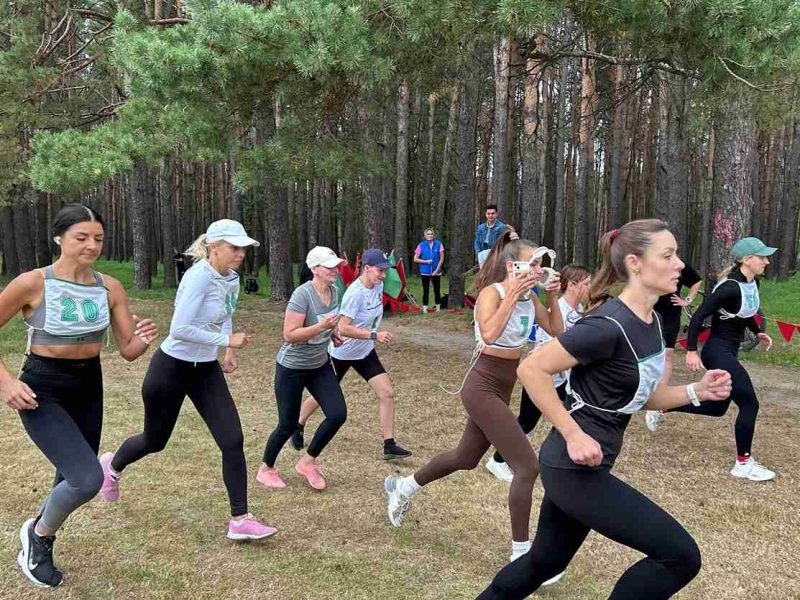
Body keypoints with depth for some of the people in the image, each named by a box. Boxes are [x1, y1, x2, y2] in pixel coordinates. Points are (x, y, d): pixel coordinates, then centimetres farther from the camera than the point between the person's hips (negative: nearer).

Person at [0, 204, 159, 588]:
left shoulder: (110, 288, -3)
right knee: (88, 480, -21)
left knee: (74, 482, 18)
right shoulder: (33, 283, -16)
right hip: (42, 391, -5)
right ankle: (38, 534, 13)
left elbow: (128, 351, -2)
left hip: (89, 388, 5)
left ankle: (35, 549, 49)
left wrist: (144, 339, -24)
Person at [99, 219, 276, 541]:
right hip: (171, 369, -6)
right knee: (155, 440, 15)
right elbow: (179, 329, -30)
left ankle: (240, 521, 2)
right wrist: (228, 340, -26)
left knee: (233, 441, -6)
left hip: (206, 370, 6)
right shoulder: (199, 277, -24)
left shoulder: (231, 279, 0)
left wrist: (229, 352, 8)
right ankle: (112, 466, 50)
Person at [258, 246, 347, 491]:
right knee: (288, 425, 4)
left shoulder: (334, 291, -2)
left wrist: (333, 333, 0)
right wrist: (322, 326, -34)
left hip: (320, 365, 7)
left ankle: (308, 462, 17)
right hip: (292, 368, -7)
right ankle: (266, 469, 30)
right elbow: (289, 335, -28)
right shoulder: (303, 294, -25)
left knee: (338, 414, -5)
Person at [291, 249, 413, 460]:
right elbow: (343, 328, -34)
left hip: (365, 352, 7)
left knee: (387, 393, -6)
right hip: (342, 353, -6)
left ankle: (389, 445, 1)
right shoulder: (355, 293, -28)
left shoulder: (378, 286, -4)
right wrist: (374, 335, -37)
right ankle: (298, 427, 38)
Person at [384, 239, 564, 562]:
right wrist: (512, 294, -31)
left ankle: (404, 486, 46)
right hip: (483, 387, -9)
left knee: (466, 458, 24)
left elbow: (556, 330, 6)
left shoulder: (529, 297, 4)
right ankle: (521, 553, 3)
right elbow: (489, 334, -35)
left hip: (502, 388, 9)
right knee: (528, 466, -11)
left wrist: (553, 296, -3)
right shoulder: (491, 293, -18)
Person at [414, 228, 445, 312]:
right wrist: (426, 261, -12)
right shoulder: (421, 245, -2)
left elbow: (441, 258, -1)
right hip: (425, 272, -1)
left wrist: (437, 270, -7)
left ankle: (438, 307, 17)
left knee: (437, 290, 5)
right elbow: (415, 259, 0)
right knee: (426, 291, 2)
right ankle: (425, 308, 7)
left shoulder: (438, 244, -2)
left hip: (436, 272, 1)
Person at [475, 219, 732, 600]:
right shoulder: (609, 325, -23)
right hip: (576, 468, -9)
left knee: (545, 562, 22)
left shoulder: (651, 320, 6)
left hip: (580, 468, 9)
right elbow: (531, 369, -23)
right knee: (680, 556, -3)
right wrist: (575, 436, -23)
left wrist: (697, 391, -1)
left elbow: (641, 396, 15)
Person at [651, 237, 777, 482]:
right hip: (718, 351, -10)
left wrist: (759, 333, 7)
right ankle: (743, 464, 8)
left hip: (729, 351, 10)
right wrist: (691, 351, -22)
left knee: (717, 407, 16)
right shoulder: (730, 287, -23)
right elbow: (699, 316, -22)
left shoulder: (751, 283, 5)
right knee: (749, 403, -6)